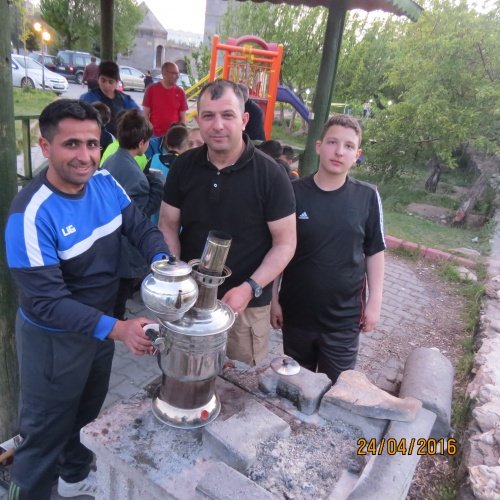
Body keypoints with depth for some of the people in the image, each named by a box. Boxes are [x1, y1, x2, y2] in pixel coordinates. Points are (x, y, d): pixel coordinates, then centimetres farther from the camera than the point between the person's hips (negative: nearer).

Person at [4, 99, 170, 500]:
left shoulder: (105, 183, -9)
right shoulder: (31, 214, -28)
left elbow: (142, 228, -6)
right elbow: (46, 301, -29)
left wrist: (164, 264, -28)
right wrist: (116, 329, -39)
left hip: (101, 324, 7)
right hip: (54, 338, -7)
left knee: (89, 411, 28)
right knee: (47, 431, 15)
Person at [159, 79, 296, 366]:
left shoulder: (270, 175, -13)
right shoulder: (184, 166, -2)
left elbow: (285, 243, -10)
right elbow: (168, 226, 5)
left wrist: (249, 289, -21)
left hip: (247, 305, -3)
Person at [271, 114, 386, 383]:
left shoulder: (368, 197, -6)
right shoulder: (293, 192, -8)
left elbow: (374, 252, 2)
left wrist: (374, 302, 0)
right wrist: (273, 298, -1)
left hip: (344, 318, 0)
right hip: (296, 313, 1)